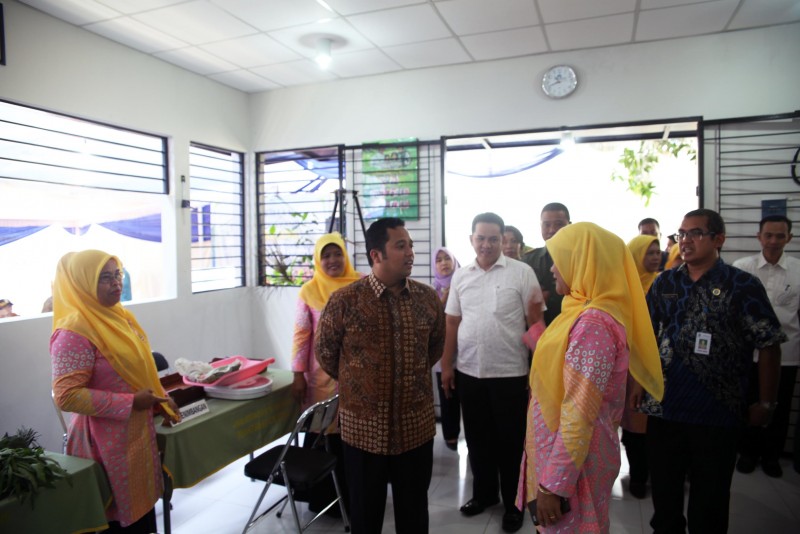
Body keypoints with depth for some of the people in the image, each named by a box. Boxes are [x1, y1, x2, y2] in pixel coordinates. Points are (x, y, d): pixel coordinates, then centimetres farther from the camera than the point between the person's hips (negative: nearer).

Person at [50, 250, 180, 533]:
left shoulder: (120, 316, 5)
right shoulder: (74, 331, -21)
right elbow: (67, 396, -24)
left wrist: (159, 398, 8)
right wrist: (130, 403, -23)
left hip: (139, 430, 8)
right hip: (108, 441, -8)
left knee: (143, 505, 21)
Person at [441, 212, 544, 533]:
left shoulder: (522, 272, -5)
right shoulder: (461, 276, 5)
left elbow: (535, 322, -4)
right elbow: (452, 323, 8)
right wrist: (446, 365, 6)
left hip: (510, 373, -3)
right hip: (468, 372, 4)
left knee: (510, 441, 10)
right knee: (477, 437, 16)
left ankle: (513, 503, 29)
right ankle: (484, 492, 36)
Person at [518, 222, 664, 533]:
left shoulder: (592, 323, -25)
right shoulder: (584, 313, 6)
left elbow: (579, 413, -27)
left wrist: (555, 483, -24)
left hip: (573, 460, -9)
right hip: (560, 452, 9)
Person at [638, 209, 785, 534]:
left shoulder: (743, 286, -6)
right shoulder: (665, 283, 4)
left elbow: (769, 346, -5)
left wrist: (766, 403, -5)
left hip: (718, 413, -3)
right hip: (663, 408, 3)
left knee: (709, 498, 13)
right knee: (663, 493, 16)